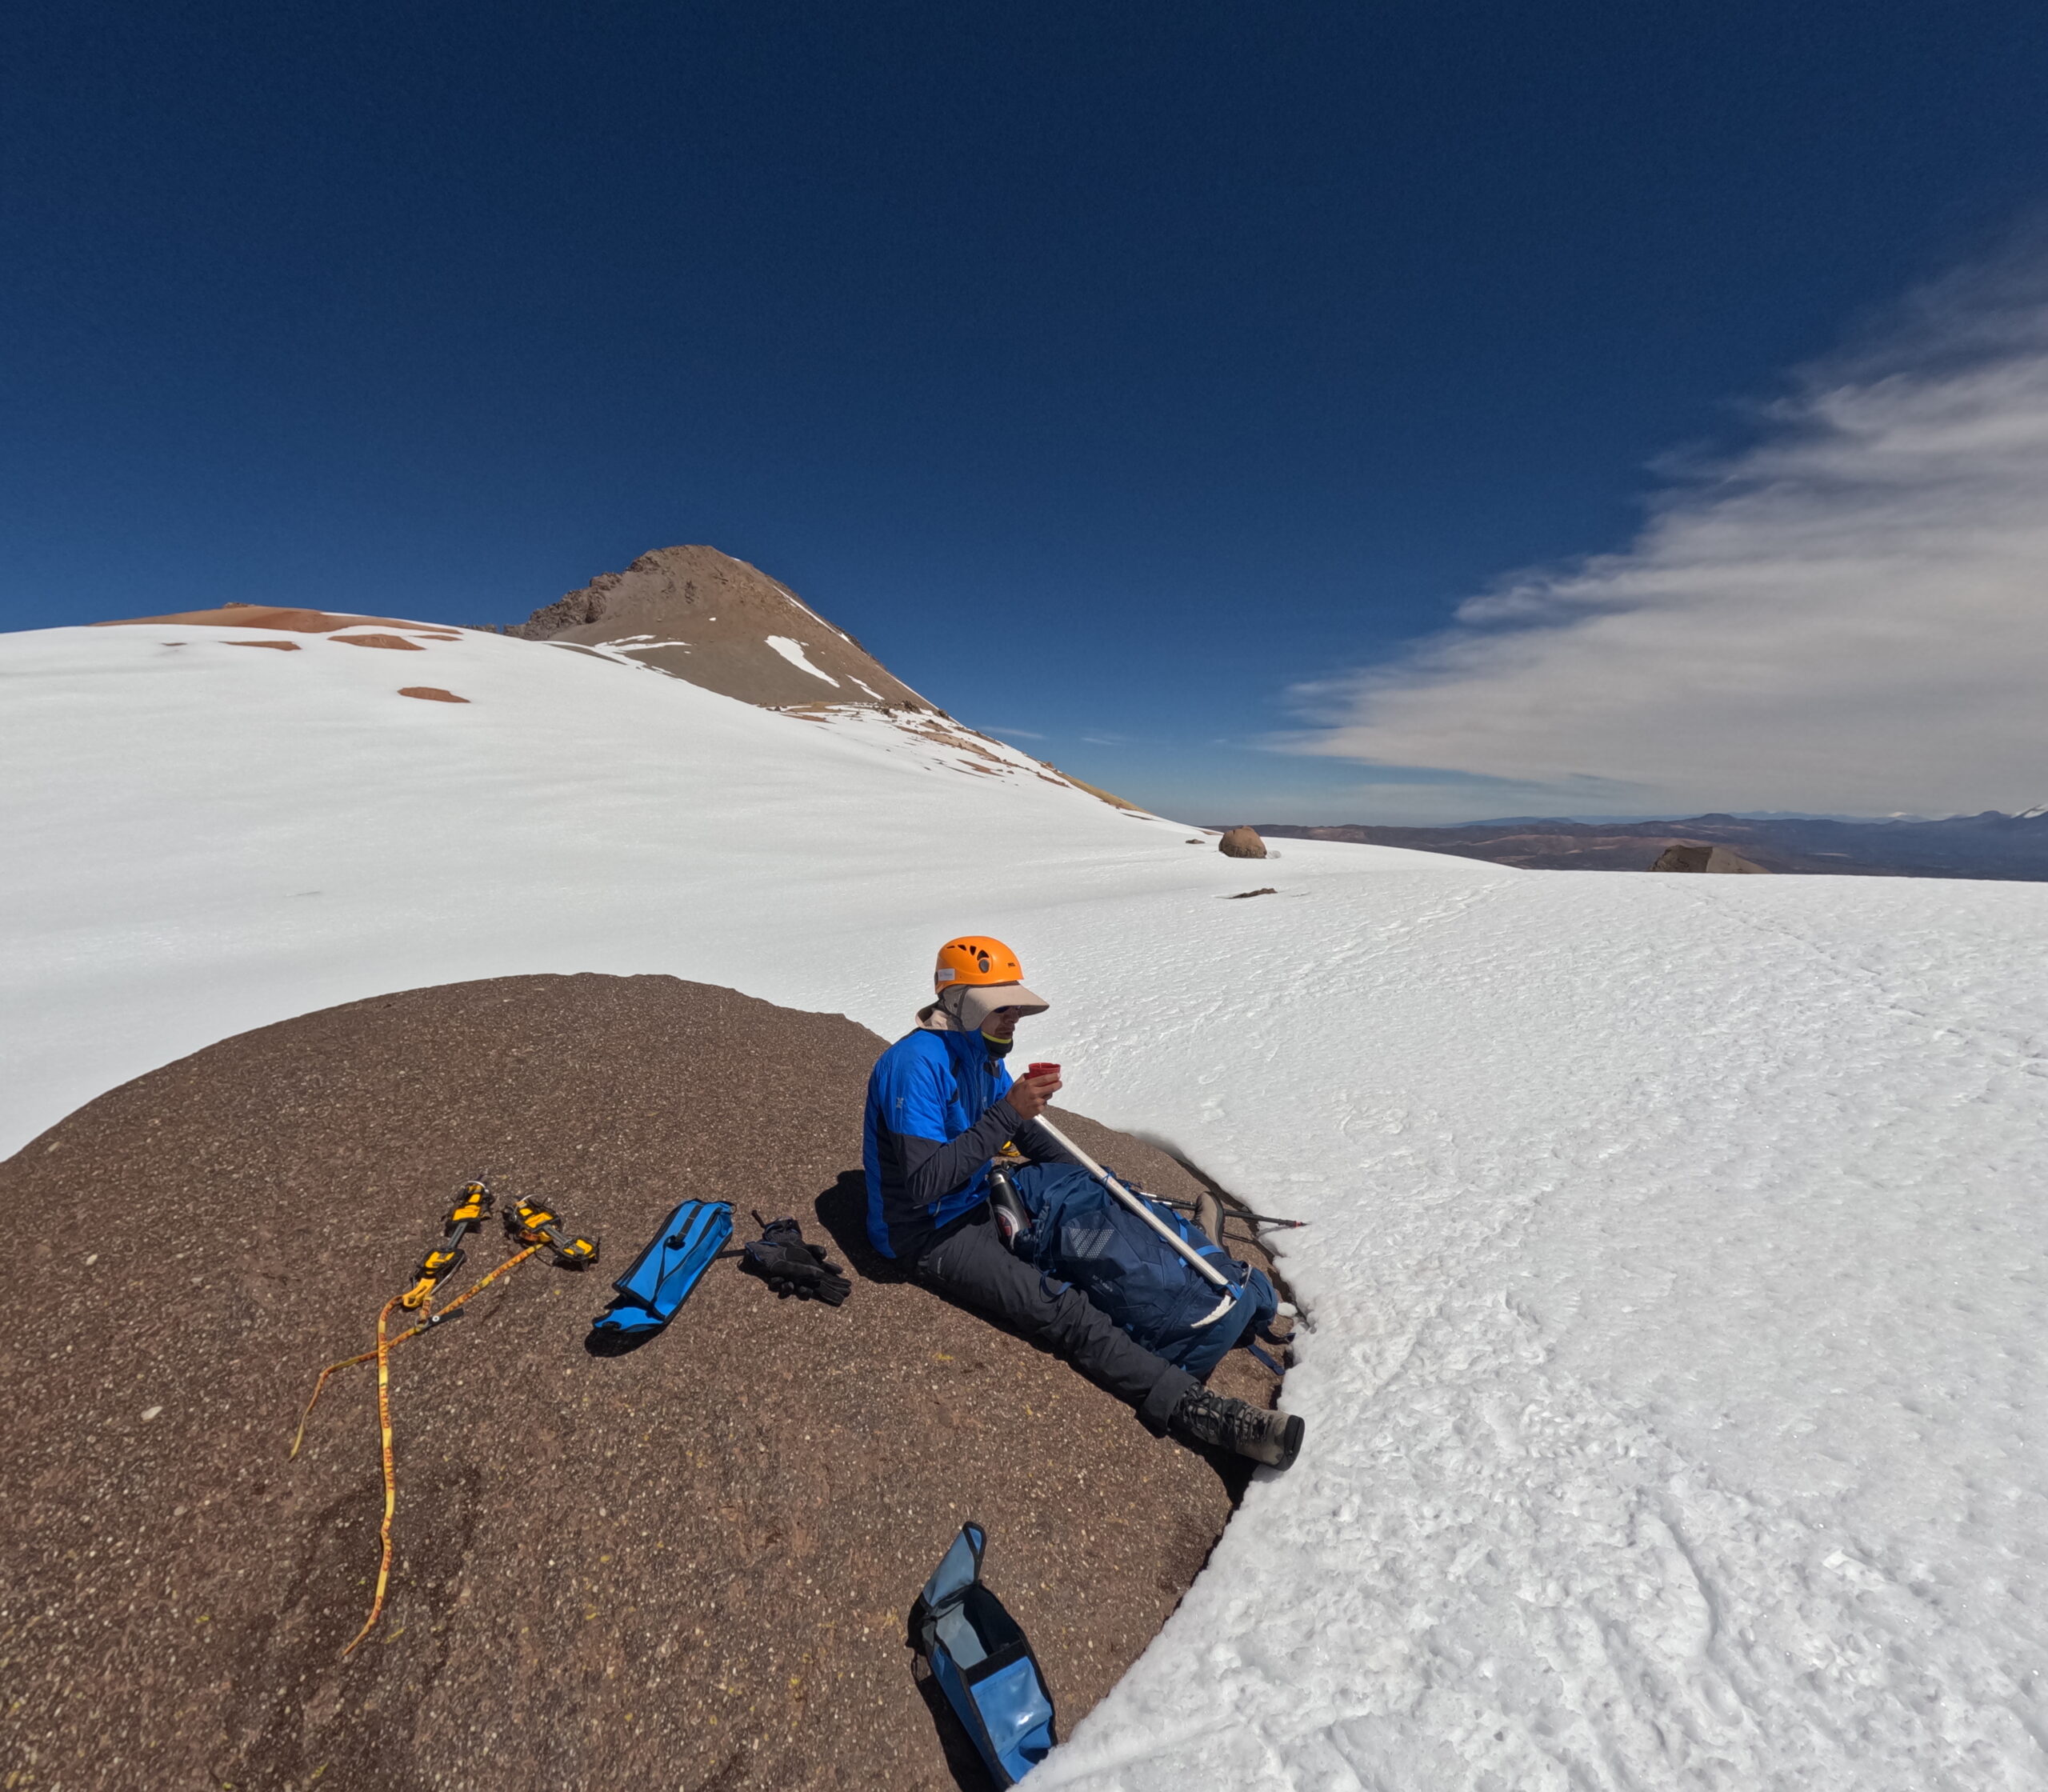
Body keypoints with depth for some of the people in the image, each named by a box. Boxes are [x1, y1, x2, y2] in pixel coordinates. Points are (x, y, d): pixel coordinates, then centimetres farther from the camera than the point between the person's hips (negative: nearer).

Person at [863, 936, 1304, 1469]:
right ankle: (1198, 1411, -25)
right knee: (1065, 1313, -22)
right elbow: (924, 1182, -32)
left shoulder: (980, 1051, 3)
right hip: (929, 1235, -10)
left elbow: (1026, 1136, 14)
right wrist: (1007, 1113, -34)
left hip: (978, 1202, 10)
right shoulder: (915, 1064, -26)